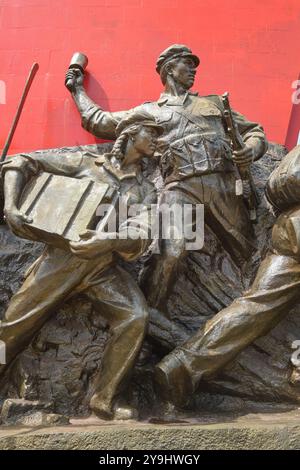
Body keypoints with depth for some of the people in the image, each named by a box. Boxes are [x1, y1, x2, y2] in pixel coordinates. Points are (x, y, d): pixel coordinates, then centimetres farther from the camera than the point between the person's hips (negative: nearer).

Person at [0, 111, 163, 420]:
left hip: (104, 267, 2)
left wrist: (107, 241, -24)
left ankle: (104, 400, -10)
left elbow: (141, 236, -4)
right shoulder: (85, 164, 8)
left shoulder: (145, 191, 13)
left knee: (135, 316, -23)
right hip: (62, 257, -1)